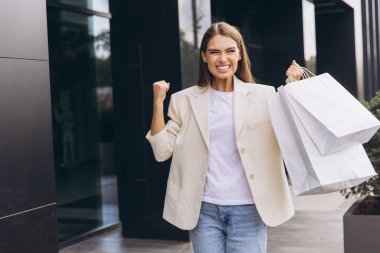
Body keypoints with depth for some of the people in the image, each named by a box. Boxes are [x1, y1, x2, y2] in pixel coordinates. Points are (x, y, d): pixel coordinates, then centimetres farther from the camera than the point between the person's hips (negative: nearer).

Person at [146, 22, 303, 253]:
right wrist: (158, 102, -6)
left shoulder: (262, 95, 3)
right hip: (204, 210, 1)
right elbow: (162, 152, 1)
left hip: (247, 210, -1)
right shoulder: (185, 100, 5)